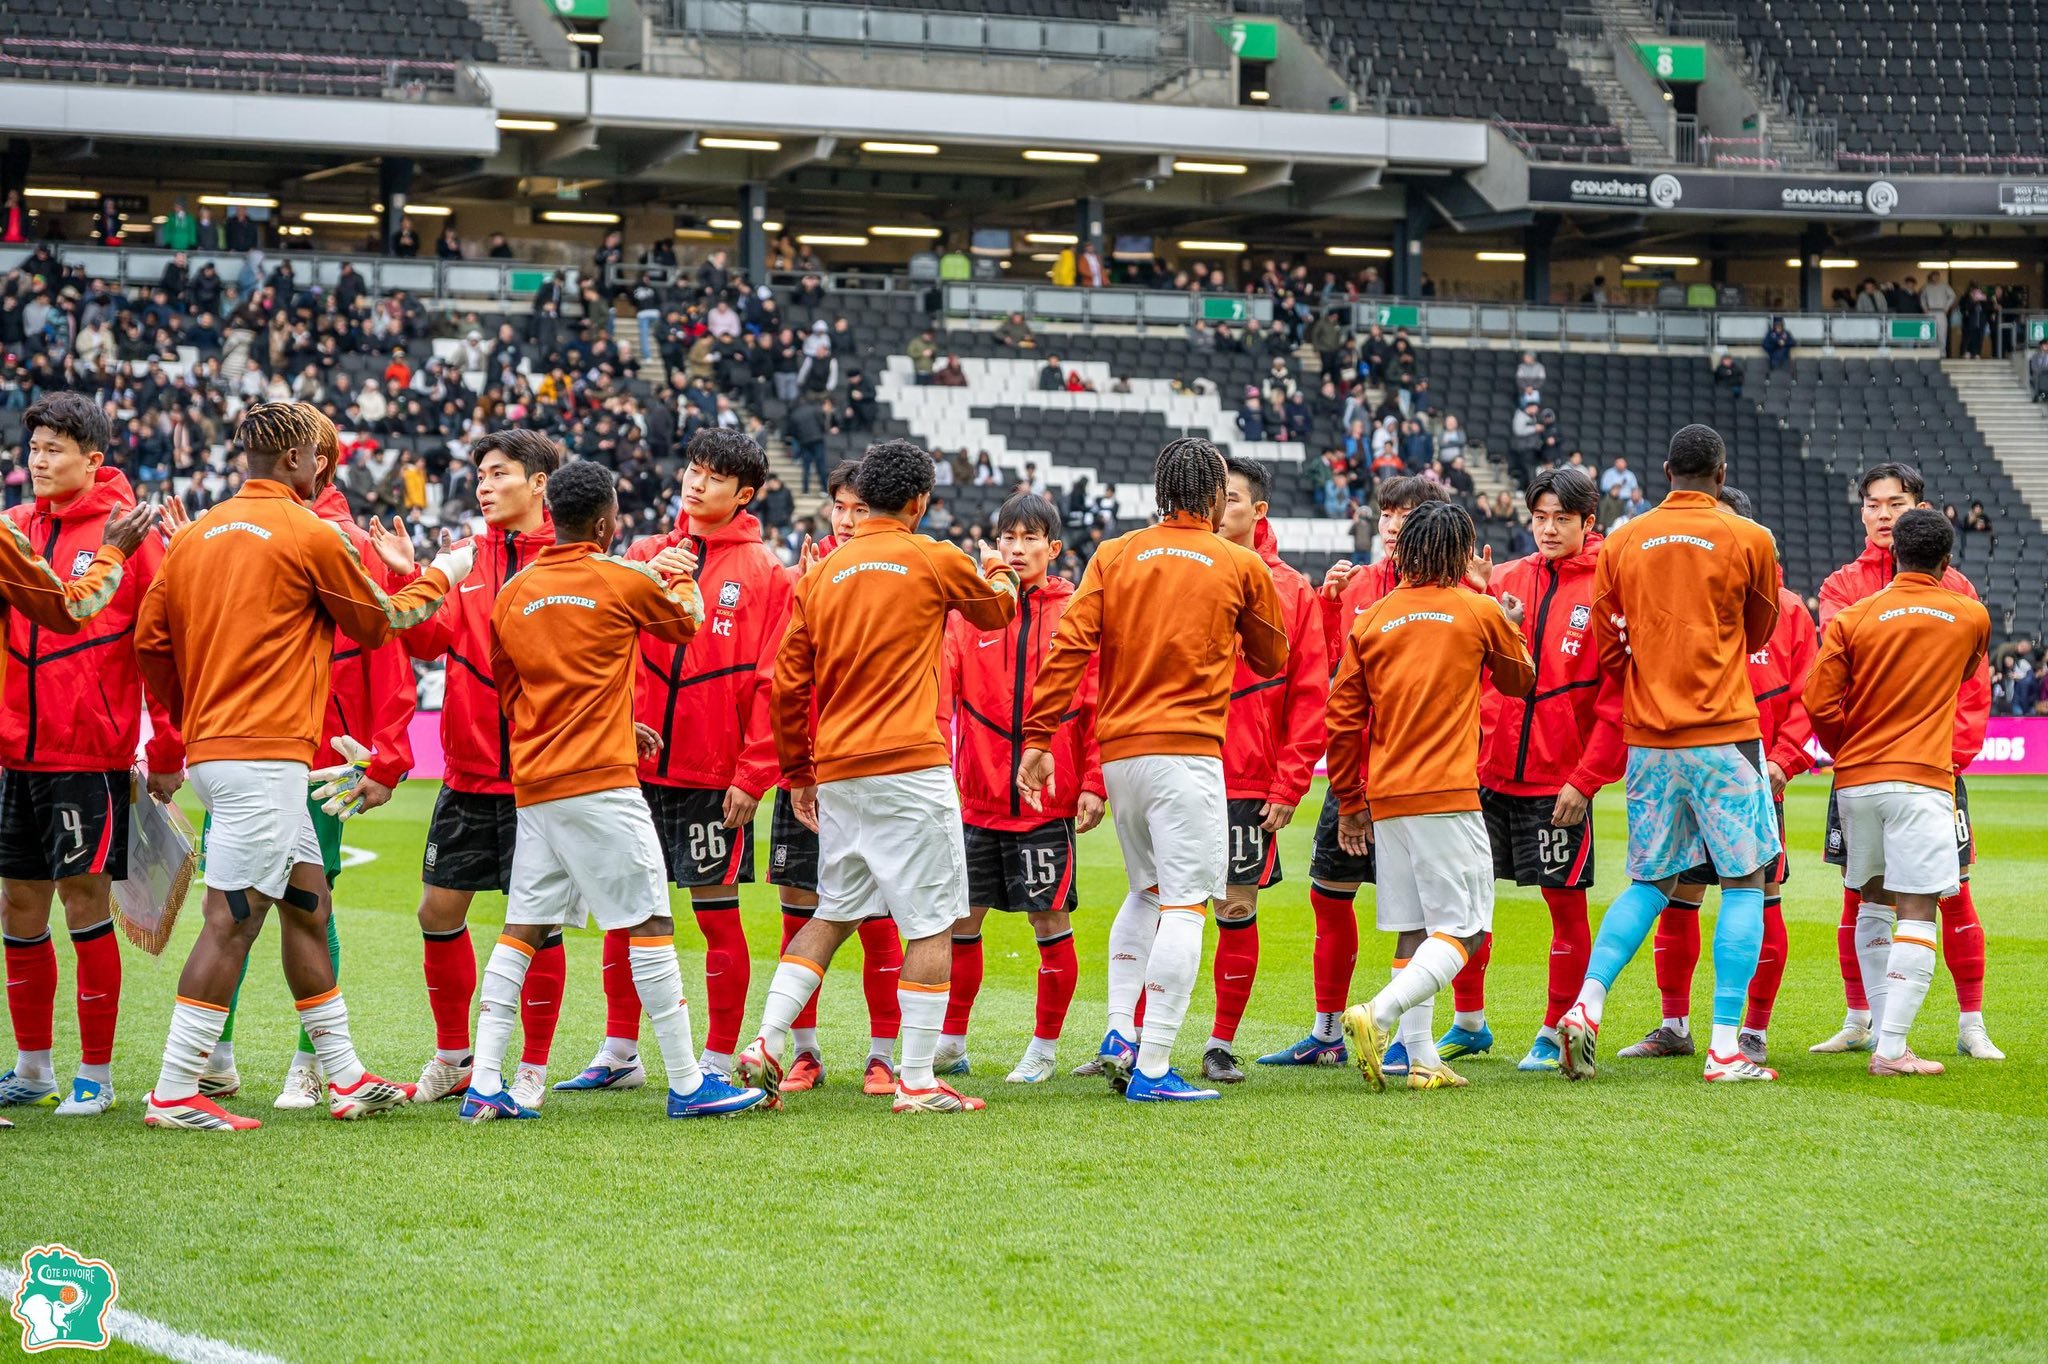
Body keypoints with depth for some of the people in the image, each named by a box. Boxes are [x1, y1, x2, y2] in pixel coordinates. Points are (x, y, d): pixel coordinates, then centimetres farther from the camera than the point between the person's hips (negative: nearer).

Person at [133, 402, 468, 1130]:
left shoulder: (195, 535, 10)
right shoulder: (311, 535, -9)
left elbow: (150, 640, 11)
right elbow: (380, 621, 5)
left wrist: (189, 718, 25)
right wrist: (442, 576, 21)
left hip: (212, 744, 9)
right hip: (267, 753, -9)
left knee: (306, 906, 15)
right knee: (231, 920, -8)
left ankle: (345, 1076, 21)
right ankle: (174, 1093, -9)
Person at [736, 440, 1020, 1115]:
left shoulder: (820, 576, 10)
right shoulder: (937, 561, -2)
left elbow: (787, 684, 9)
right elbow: (999, 609, 17)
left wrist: (798, 773, 19)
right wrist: (1000, 574, 40)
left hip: (836, 773, 6)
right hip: (911, 768, -6)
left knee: (832, 915, 18)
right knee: (932, 922, -1)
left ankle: (766, 1042, 6)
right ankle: (917, 1081, -3)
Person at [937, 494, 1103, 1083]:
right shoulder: (970, 609, 5)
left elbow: (1098, 703, 0)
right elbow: (940, 691, -2)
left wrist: (1093, 782, -7)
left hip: (1050, 798, -2)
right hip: (978, 796, 2)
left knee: (1051, 920, 2)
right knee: (960, 919, 6)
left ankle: (1044, 1047, 15)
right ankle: (951, 1044, 19)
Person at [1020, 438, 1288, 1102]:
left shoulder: (1114, 556, 7)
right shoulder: (1241, 565, 2)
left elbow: (1068, 645, -2)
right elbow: (1272, 660, 15)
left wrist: (1038, 739, -1)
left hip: (1117, 749, 5)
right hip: (1188, 749, -5)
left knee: (1146, 891, 22)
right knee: (1184, 903, -5)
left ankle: (1120, 1031, 10)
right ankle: (1153, 1067, -12)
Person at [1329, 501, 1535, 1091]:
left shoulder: (1371, 621, 9)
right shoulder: (1481, 613, 0)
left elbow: (1342, 720, 8)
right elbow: (1519, 679, 19)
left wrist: (1351, 804, 17)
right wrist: (1510, 627, 38)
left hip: (1386, 799, 5)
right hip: (1448, 796, -5)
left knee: (1413, 931, 10)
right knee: (1462, 930, -4)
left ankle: (1422, 1059, 7)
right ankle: (1378, 1015, -23)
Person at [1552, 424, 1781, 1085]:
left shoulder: (1622, 543, 5)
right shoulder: (1750, 540, -3)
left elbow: (1607, 650, 9)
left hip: (1647, 736, 4)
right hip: (1724, 733, -4)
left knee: (1649, 882, 15)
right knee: (1744, 881, 3)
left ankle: (1586, 1008, 0)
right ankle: (1725, 1047, -3)